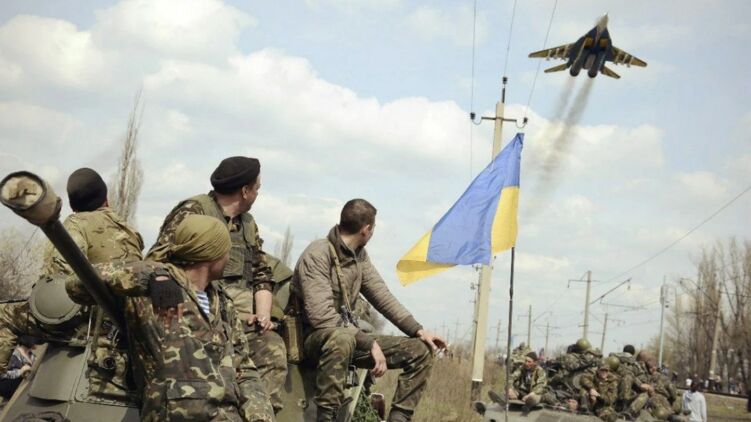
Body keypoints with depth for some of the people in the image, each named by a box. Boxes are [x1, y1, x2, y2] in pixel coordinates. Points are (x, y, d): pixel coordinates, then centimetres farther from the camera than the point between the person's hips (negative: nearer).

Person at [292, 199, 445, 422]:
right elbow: (321, 317, -26)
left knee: (421, 351, -1)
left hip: (349, 336, 8)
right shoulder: (317, 255, -18)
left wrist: (418, 330, -1)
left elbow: (383, 297, 10)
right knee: (342, 338, -43)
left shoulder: (359, 255, 8)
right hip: (317, 338, -8)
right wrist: (370, 343, -27)